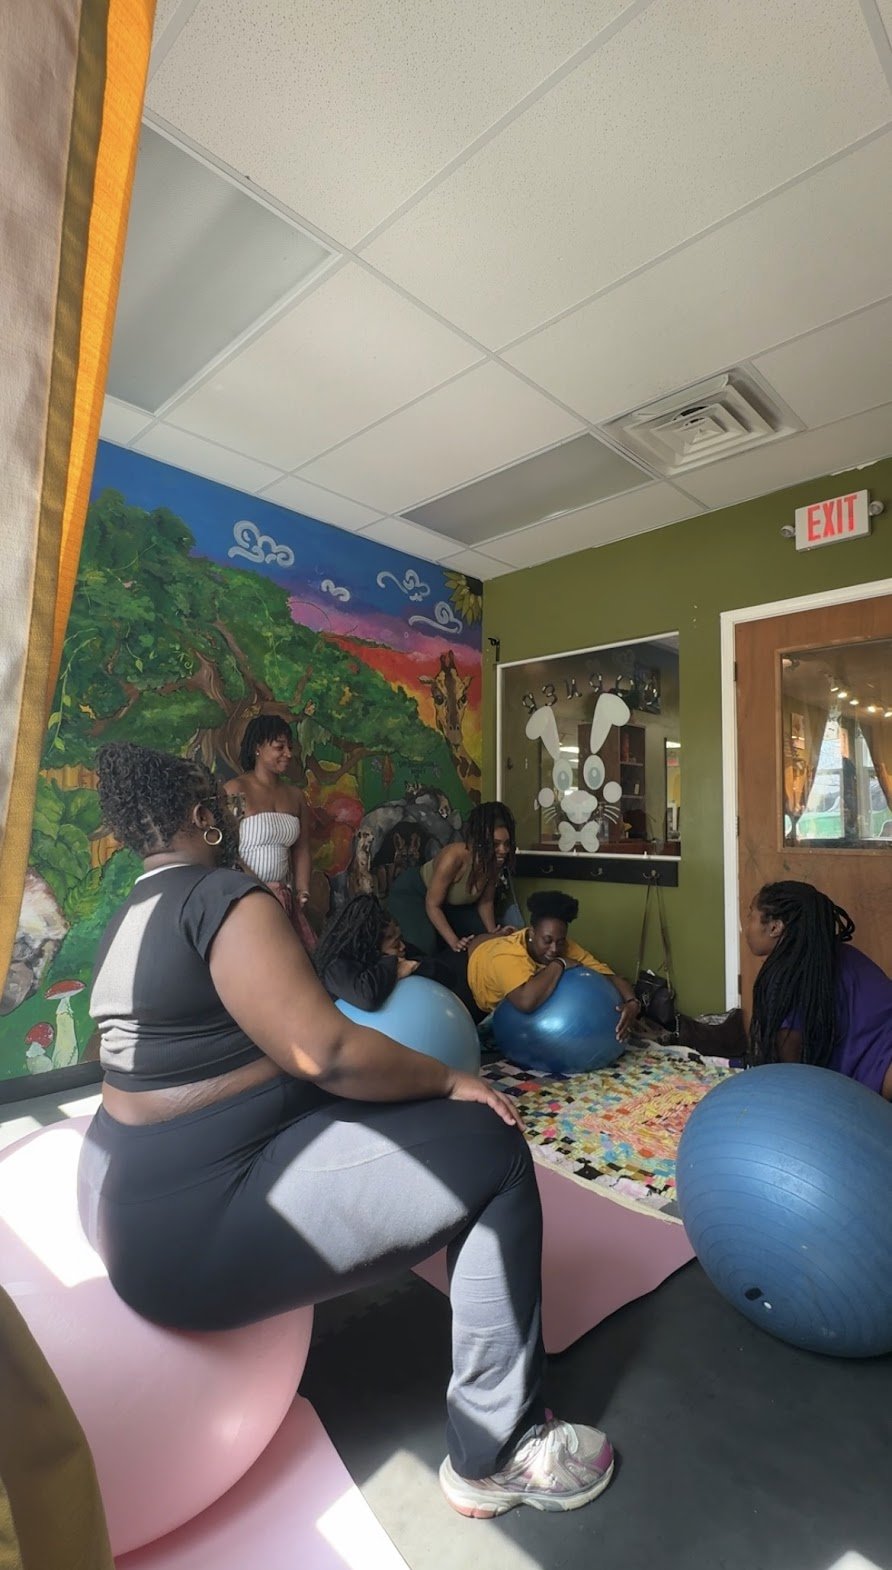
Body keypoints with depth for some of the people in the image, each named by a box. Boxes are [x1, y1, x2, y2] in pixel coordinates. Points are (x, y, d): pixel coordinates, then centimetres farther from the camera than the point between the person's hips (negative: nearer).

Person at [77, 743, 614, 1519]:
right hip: (199, 1230, -10)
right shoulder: (221, 894, -17)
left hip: (126, 1197, 10)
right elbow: (322, 1050, -25)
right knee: (492, 1150, -7)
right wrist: (451, 1080, -11)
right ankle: (498, 1451, 9)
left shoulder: (129, 919, 11)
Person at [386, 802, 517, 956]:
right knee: (425, 944, -30)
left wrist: (493, 933, -18)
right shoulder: (454, 857, -39)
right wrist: (454, 942, -37)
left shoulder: (495, 861, -20)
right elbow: (432, 905, -29)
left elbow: (485, 901, -4)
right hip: (410, 892, -7)